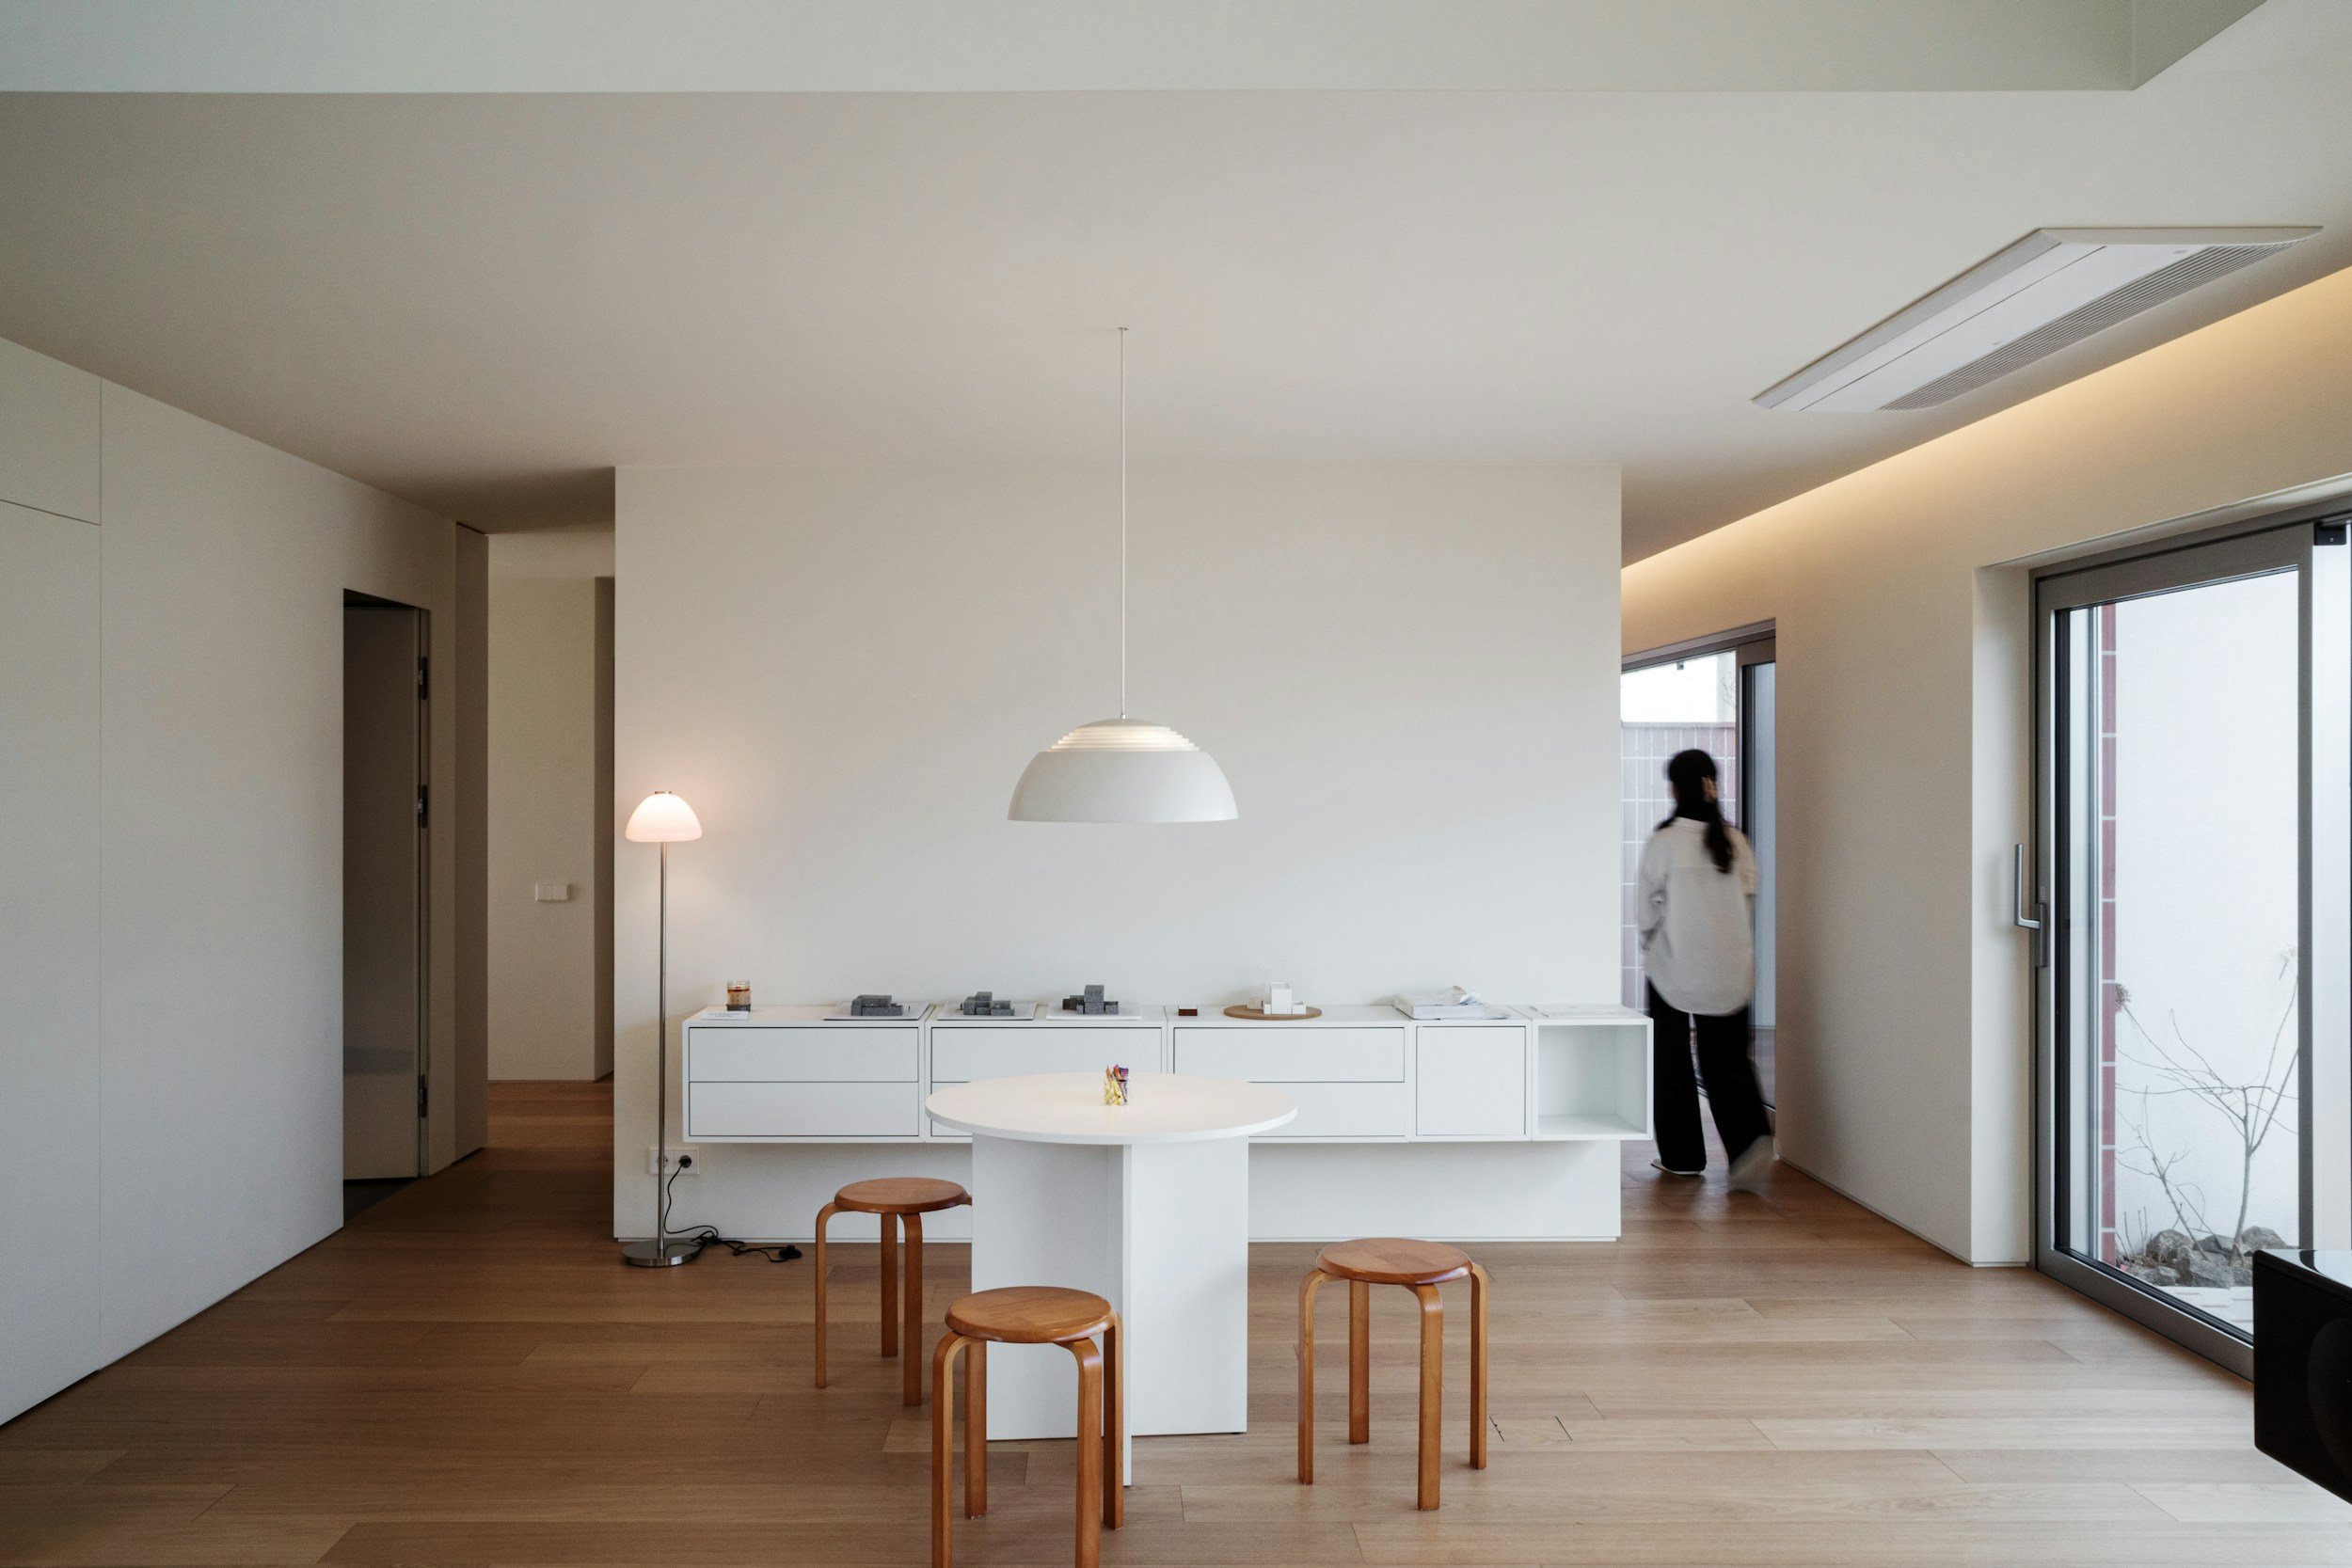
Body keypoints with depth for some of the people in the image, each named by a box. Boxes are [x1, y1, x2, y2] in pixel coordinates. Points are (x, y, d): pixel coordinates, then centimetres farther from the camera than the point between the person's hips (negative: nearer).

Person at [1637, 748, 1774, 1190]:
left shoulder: (1662, 843, -12)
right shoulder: (1736, 842, -2)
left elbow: (1647, 908, -5)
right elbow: (1748, 902, 4)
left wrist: (1649, 946, 13)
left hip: (1674, 964, -3)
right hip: (1730, 968, 3)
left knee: (1673, 1059, 11)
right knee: (1727, 1057, 10)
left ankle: (1682, 1156, 17)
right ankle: (1750, 1138, -11)